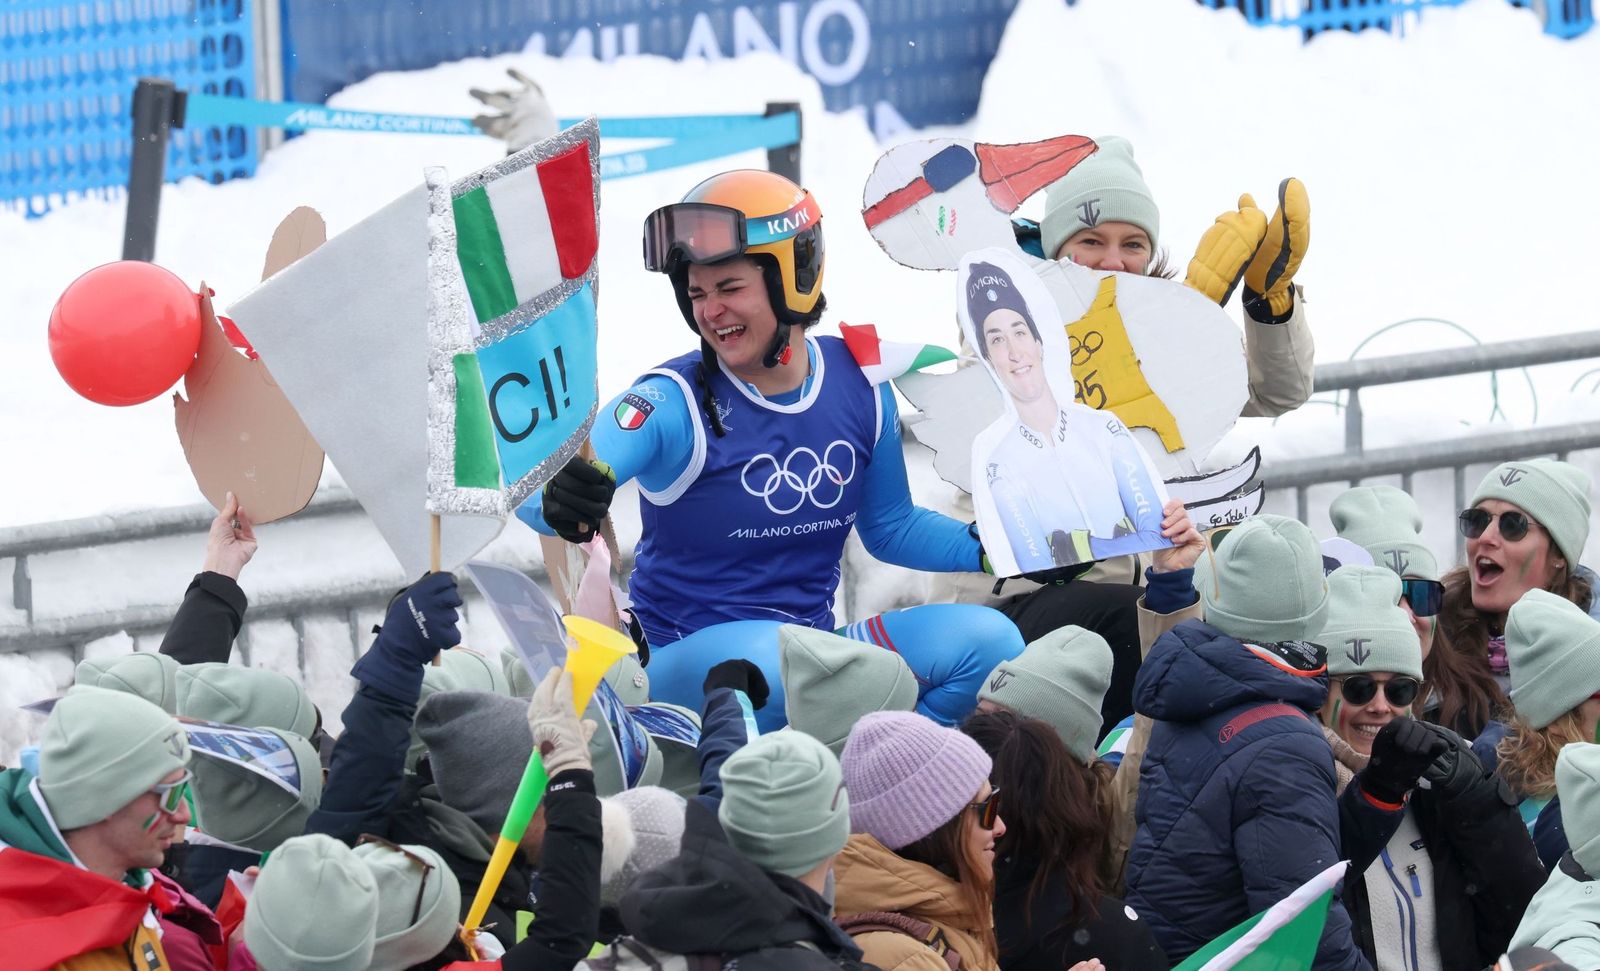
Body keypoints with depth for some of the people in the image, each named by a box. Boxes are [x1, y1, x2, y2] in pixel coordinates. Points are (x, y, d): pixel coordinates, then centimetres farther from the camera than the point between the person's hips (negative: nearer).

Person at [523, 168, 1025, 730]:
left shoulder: (860, 390, 3)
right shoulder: (675, 403, -11)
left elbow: (890, 528, 18)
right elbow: (530, 495, -25)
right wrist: (563, 504, -51)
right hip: (683, 663, -5)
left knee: (987, 638, -14)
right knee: (767, 657, -40)